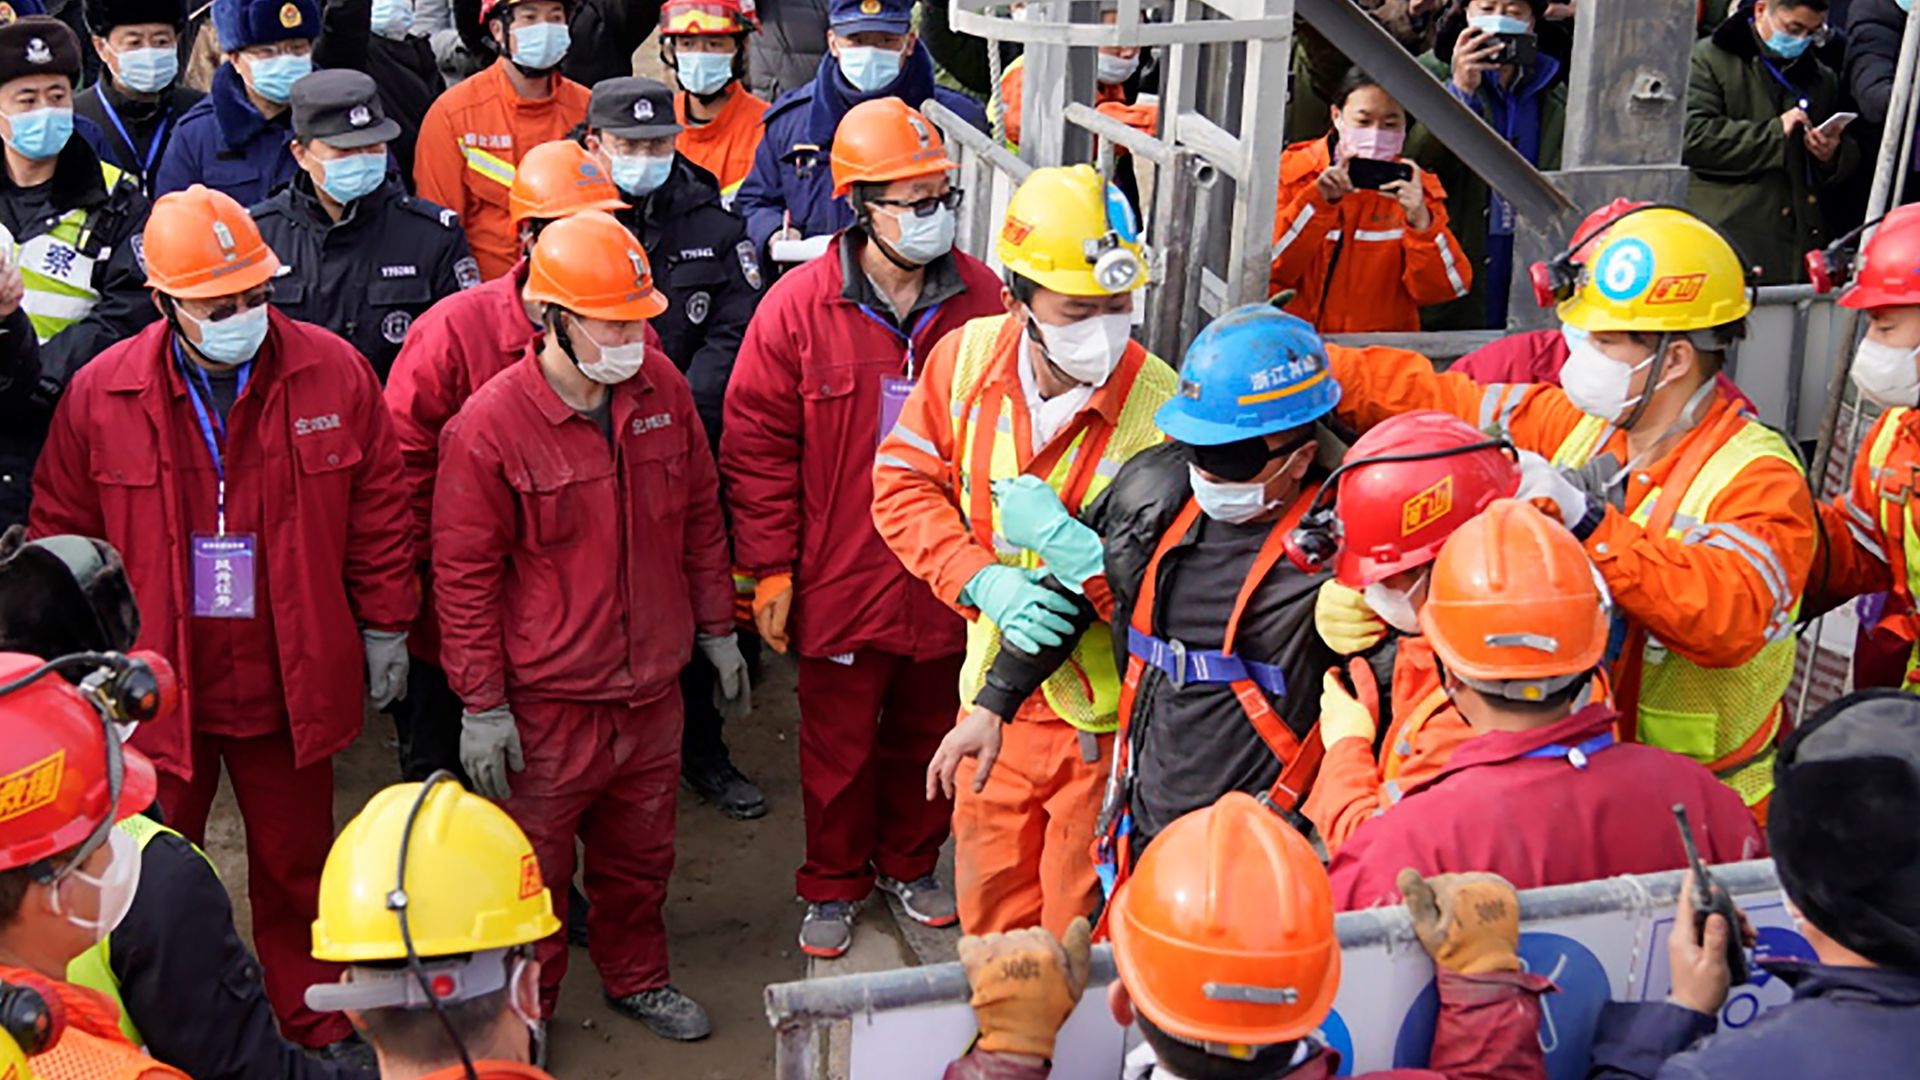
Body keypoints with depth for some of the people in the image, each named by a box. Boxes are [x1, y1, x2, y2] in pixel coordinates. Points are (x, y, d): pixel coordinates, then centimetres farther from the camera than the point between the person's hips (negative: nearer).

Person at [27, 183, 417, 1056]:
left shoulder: (334, 374, -8)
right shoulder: (100, 395, -9)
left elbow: (377, 514, 1)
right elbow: (60, 535, 2)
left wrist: (384, 627, 5)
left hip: (292, 686, 1)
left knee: (296, 869, 18)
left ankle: (316, 1029, 37)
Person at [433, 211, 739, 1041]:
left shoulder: (662, 387, -2)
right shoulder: (490, 426, -18)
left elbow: (699, 517, 10)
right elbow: (464, 574, -11)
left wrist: (716, 630, 14)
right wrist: (481, 705, -10)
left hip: (652, 686, 5)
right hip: (546, 701, -5)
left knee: (639, 852, 22)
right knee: (536, 866, 11)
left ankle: (636, 978, 45)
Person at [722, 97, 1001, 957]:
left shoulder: (981, 298, -5)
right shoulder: (800, 307, -13)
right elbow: (757, 446, -8)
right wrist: (771, 572, -8)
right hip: (841, 580, -2)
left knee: (929, 734, 19)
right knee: (839, 747, 13)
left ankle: (910, 863, 43)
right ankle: (833, 885, 35)